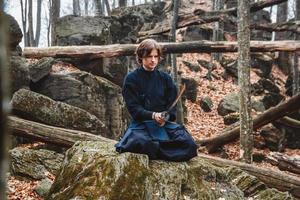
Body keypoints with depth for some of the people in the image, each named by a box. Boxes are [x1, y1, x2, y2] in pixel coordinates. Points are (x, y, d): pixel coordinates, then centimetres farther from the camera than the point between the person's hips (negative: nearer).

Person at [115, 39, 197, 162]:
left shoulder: (165, 78, 13)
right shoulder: (131, 79, 3)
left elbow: (172, 105, 7)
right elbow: (134, 108, -6)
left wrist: (166, 117, -15)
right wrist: (153, 115, -23)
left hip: (165, 122, 3)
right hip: (141, 122, -3)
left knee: (189, 144, -23)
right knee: (143, 143, -39)